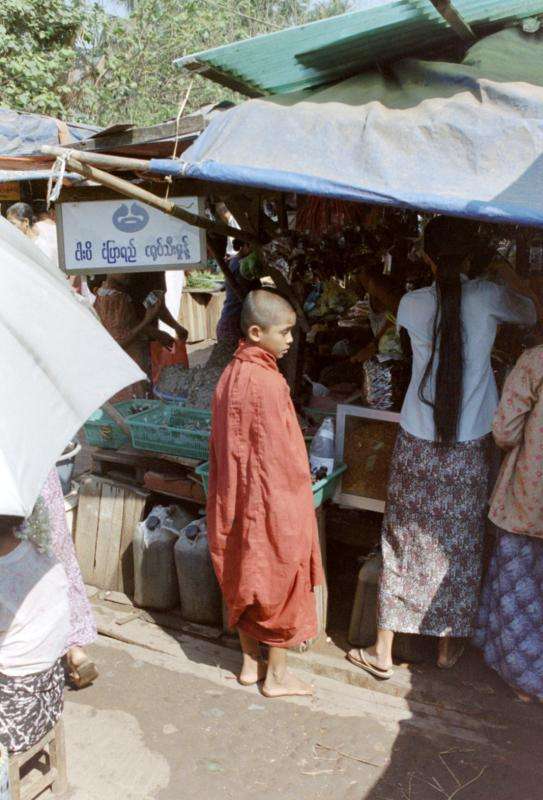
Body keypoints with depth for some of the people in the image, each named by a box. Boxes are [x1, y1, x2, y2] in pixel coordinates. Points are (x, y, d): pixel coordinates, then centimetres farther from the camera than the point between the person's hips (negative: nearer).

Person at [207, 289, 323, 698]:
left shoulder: (231, 374, 3)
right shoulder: (267, 382, -22)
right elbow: (282, 453, -20)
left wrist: (232, 490, 17)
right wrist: (302, 491, -7)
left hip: (236, 501, 8)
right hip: (275, 502, -8)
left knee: (243, 581, 18)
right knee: (282, 585, 8)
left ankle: (250, 662, 33)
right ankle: (277, 675, 22)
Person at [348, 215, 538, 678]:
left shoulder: (412, 305, -5)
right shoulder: (488, 297, -8)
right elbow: (531, 316, 12)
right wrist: (510, 279, 27)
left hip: (418, 445, 1)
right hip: (470, 449, 0)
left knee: (404, 543, 11)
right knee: (461, 546, 15)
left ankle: (383, 652, 21)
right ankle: (450, 643, 32)